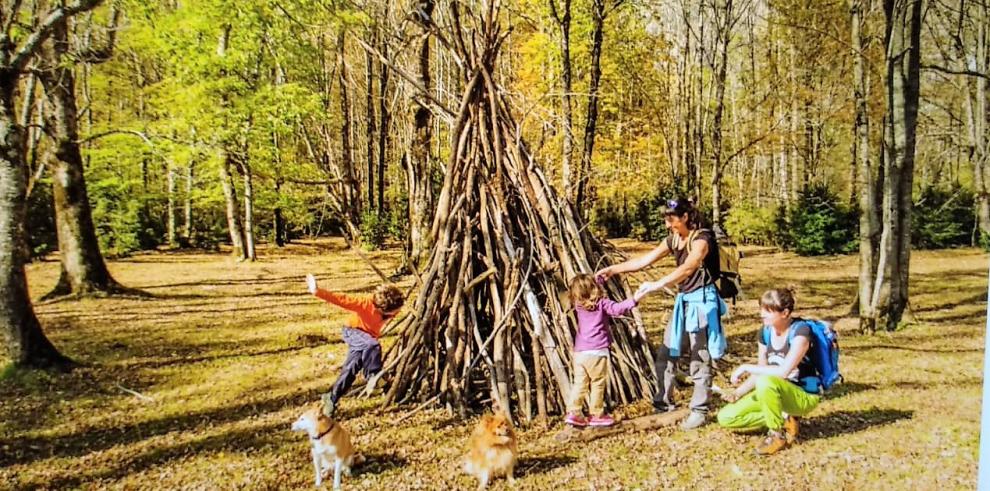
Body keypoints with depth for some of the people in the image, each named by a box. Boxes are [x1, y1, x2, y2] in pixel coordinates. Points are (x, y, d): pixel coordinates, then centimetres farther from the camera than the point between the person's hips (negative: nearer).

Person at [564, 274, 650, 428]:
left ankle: (573, 412, 6)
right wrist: (634, 300, -27)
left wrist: (598, 279, 39)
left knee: (580, 384, 11)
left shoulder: (579, 305, 11)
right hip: (596, 352, -6)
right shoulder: (602, 303, -6)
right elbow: (618, 308, -23)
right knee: (597, 384, 6)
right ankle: (596, 415, 11)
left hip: (579, 352, 6)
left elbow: (585, 291, 32)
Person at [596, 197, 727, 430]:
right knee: (665, 353, 10)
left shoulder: (702, 239, -17)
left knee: (700, 359, -2)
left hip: (702, 301, -8)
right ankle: (663, 402, 23)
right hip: (683, 300, 8)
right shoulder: (674, 240, 8)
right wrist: (613, 269, 3)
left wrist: (657, 285, -43)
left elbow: (687, 269, -33)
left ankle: (700, 411, 9)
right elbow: (645, 260, 9)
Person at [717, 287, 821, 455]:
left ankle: (778, 434, -15)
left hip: (804, 396, -7)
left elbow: (784, 371, -32)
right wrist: (738, 393, -9)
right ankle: (784, 420, 3)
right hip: (776, 393, 7)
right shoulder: (765, 332, 0)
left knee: (765, 382, -39)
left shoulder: (800, 331, -21)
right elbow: (760, 372, 5)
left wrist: (746, 367, -24)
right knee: (726, 417, -6)